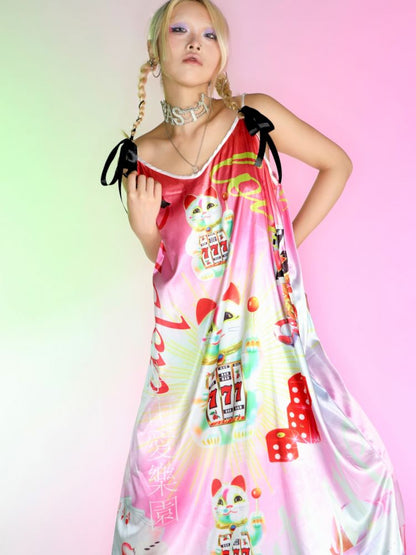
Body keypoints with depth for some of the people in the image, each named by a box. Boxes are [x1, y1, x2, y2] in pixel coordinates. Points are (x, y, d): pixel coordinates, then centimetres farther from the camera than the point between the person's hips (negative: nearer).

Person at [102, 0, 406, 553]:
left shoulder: (255, 117, -1)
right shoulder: (143, 155, 6)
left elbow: (338, 163, 10)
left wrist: (290, 240, 2)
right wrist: (144, 230, -6)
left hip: (265, 326, -2)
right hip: (188, 340, 2)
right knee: (177, 482, 6)